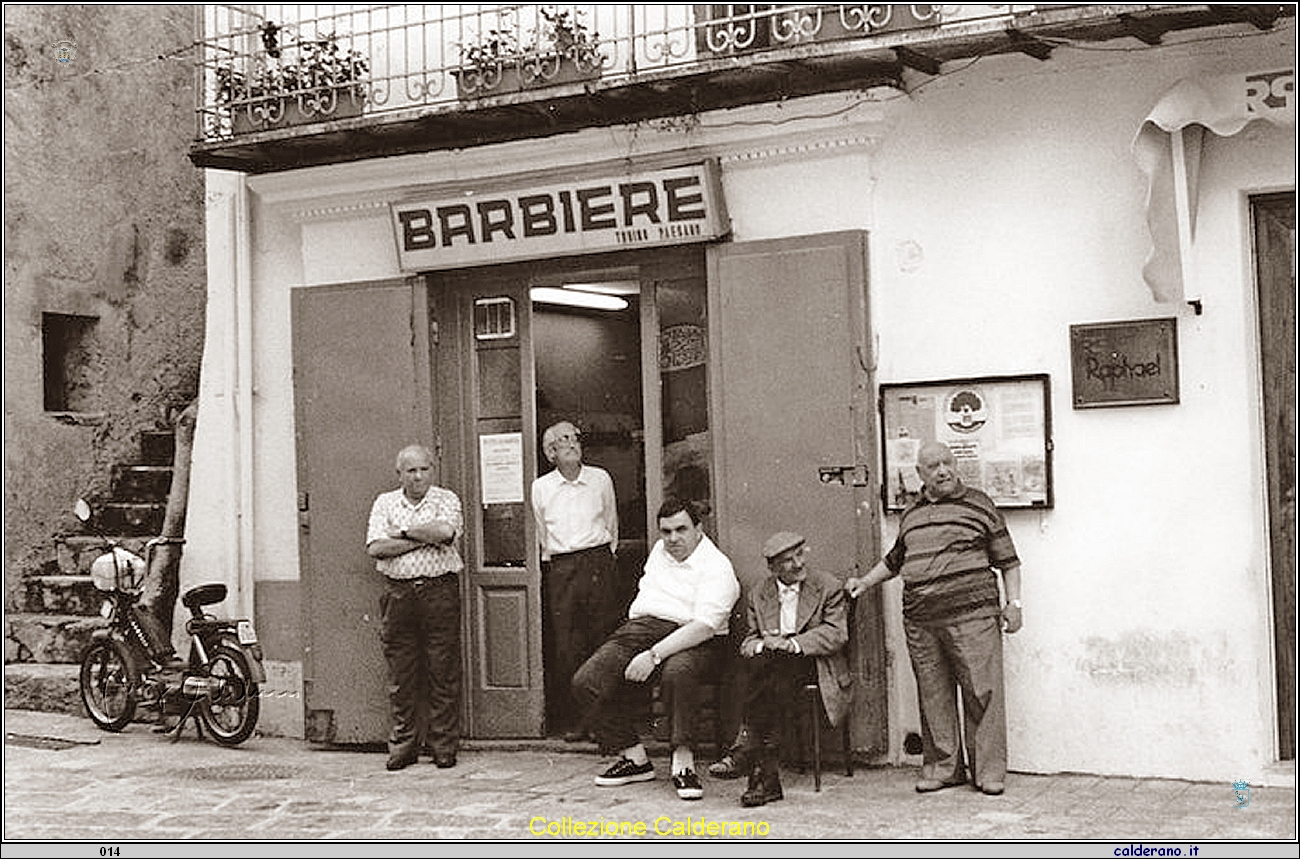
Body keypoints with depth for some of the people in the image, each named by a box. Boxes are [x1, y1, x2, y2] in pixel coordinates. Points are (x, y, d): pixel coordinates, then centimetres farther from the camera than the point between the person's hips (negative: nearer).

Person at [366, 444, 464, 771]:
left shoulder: (446, 499, 5)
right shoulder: (385, 503, 11)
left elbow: (445, 530, -17)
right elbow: (375, 548, -4)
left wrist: (403, 533, -6)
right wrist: (424, 539, -9)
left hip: (440, 591, -2)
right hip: (398, 593, 2)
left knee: (443, 672, -1)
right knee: (401, 674, 5)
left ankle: (444, 746, 7)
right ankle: (404, 745, 14)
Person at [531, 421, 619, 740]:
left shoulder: (600, 479, 7)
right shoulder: (541, 487, 7)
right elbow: (541, 535, 15)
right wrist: (553, 563, 11)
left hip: (598, 563, 0)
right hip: (560, 569, 0)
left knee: (600, 640, -2)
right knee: (566, 646, -3)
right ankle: (572, 721, 2)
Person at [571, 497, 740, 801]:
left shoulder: (716, 567, -6)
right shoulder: (660, 551, 20)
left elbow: (704, 625, -19)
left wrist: (654, 656, -27)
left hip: (691, 639, -7)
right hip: (642, 626, 7)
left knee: (678, 673, -42)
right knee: (586, 681, -15)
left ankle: (683, 762, -31)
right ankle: (634, 756, -3)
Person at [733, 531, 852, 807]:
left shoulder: (828, 587, 6)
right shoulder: (758, 594, 16)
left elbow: (836, 634, -6)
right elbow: (749, 641, 12)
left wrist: (792, 643, -19)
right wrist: (760, 645, -14)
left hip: (813, 663, -2)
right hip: (772, 665, 2)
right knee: (757, 661, -34)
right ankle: (768, 773, -38)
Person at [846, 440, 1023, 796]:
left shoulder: (978, 504, 6)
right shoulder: (910, 514, 17)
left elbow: (1007, 559, 6)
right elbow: (895, 559, 33)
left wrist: (1013, 602, -1)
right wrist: (866, 581, 25)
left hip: (971, 615, -4)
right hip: (920, 620, 4)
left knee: (982, 691, -6)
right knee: (933, 696, 5)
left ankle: (989, 770, 1)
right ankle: (941, 767, 14)